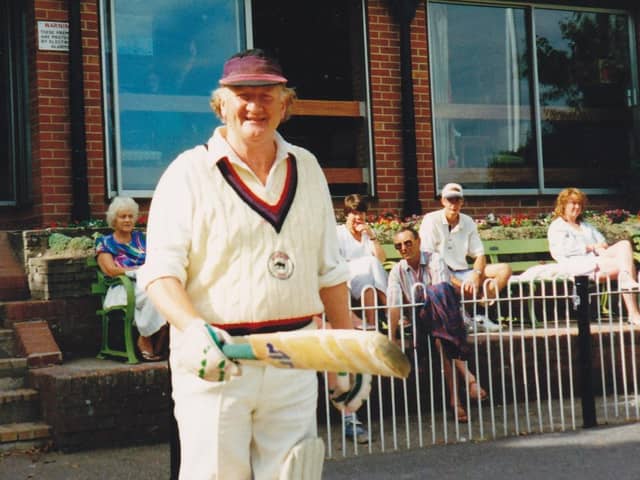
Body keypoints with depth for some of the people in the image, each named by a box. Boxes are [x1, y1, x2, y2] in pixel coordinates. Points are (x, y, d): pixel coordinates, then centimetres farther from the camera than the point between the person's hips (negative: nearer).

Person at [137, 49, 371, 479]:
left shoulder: (306, 169, 12)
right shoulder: (189, 173, -2)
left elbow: (330, 272, 16)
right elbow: (161, 273, -9)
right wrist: (193, 329, -27)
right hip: (216, 361, -4)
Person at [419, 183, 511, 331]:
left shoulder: (468, 222, 10)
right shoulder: (431, 220, -5)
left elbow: (479, 255, 10)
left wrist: (475, 275, -14)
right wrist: (456, 283, -21)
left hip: (462, 273, 6)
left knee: (504, 270, -11)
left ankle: (480, 312, -20)